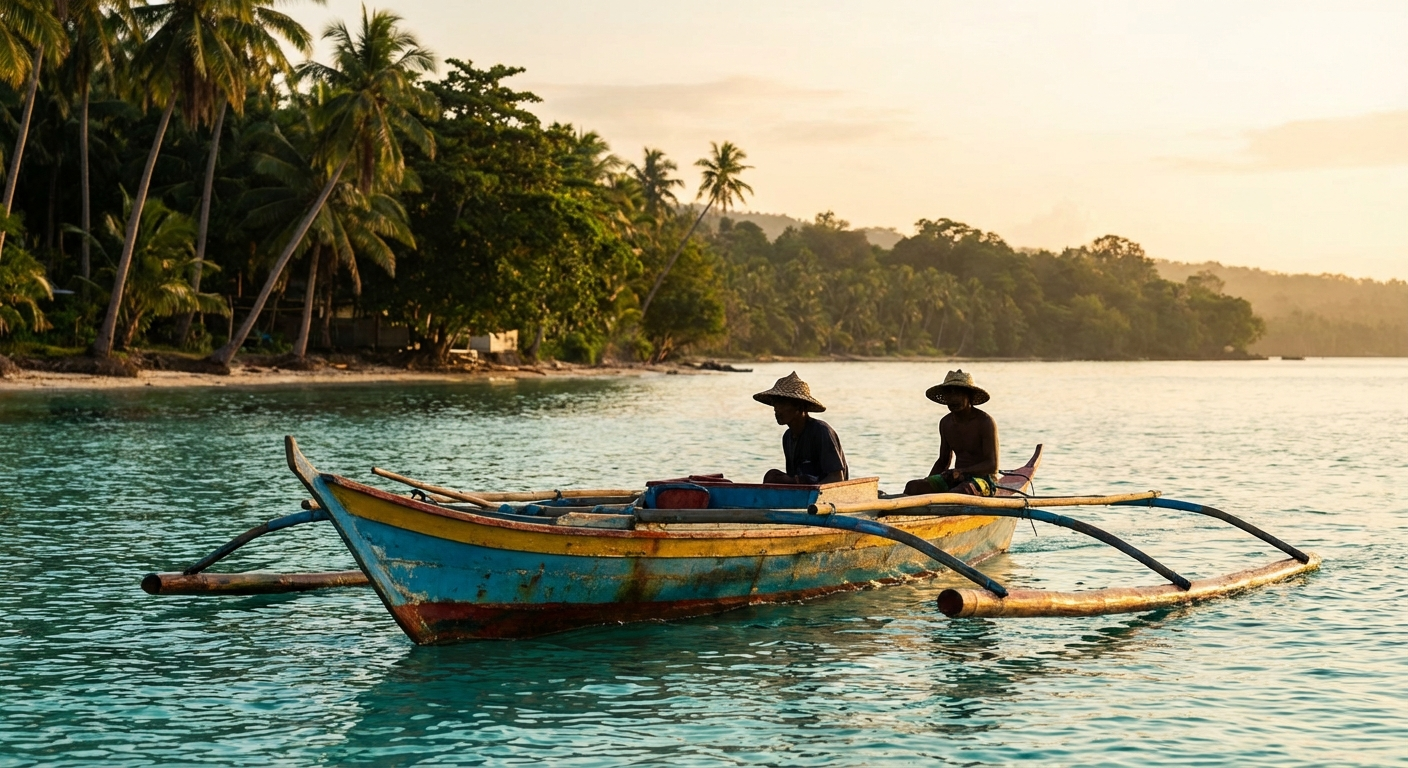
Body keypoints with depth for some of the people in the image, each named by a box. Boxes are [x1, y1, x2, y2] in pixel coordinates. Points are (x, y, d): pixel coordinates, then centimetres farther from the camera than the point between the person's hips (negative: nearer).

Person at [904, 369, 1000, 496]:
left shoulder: (985, 423, -10)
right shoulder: (945, 423, 10)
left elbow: (992, 466, -16)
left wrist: (961, 471, -27)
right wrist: (928, 482, 2)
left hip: (983, 479, -6)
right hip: (957, 480, 6)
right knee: (912, 487, -17)